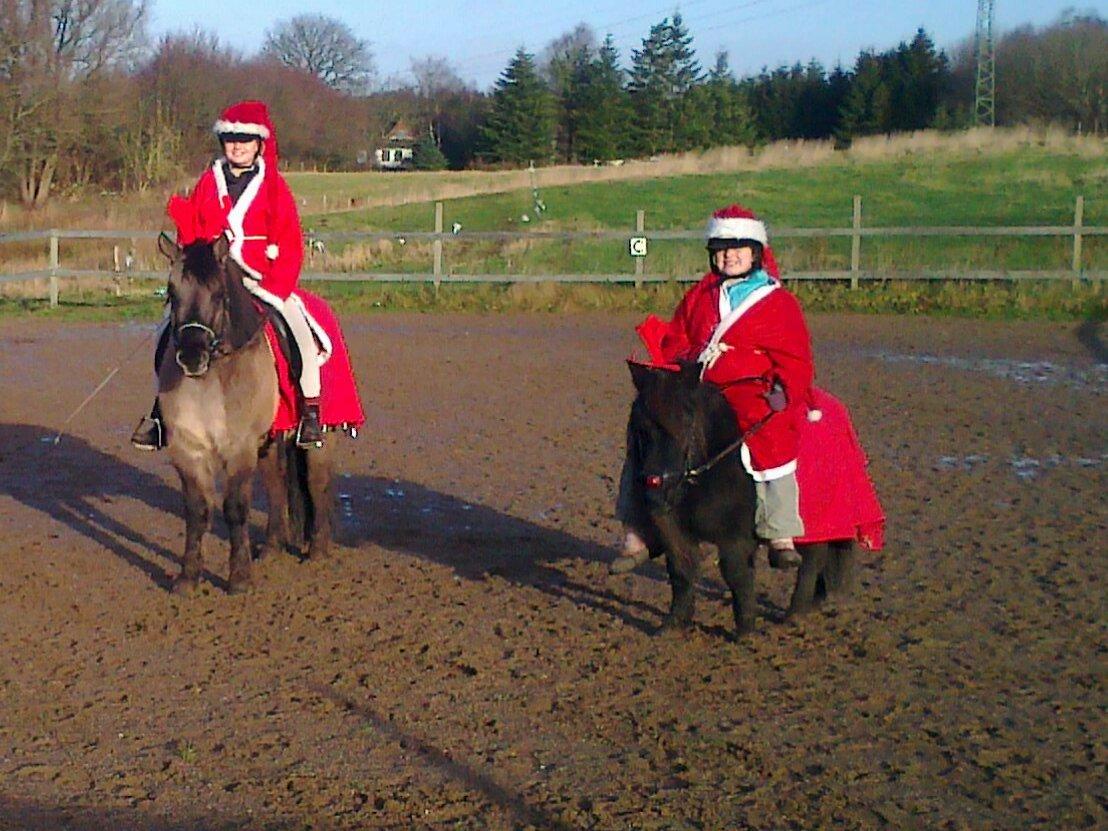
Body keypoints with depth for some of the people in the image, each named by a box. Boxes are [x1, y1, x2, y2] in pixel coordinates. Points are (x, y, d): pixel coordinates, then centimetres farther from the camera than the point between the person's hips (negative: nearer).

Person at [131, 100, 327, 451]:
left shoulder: (274, 186, 3)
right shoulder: (208, 183, 10)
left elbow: (291, 244, -1)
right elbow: (189, 236, 12)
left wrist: (278, 285, -13)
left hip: (263, 279, -3)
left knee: (302, 329, -24)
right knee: (169, 328, -7)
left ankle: (310, 409, -12)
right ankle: (161, 407, 6)